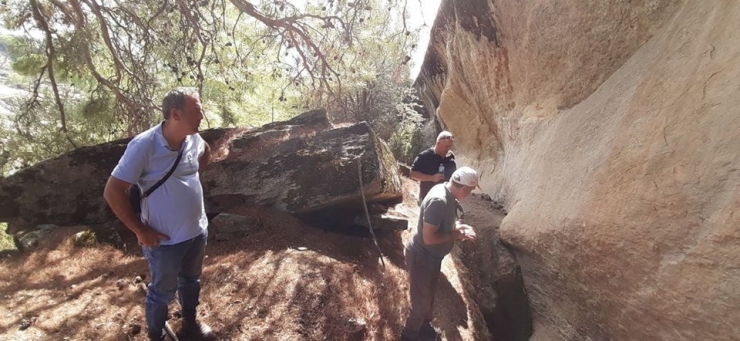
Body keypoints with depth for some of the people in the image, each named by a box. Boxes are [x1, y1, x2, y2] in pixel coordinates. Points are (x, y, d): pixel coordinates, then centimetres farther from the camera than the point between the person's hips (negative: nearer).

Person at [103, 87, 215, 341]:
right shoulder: (144, 146, -24)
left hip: (198, 231, 6)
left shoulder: (193, 139, -6)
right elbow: (112, 191, -20)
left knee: (191, 281, 26)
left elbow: (206, 152, 20)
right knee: (163, 292, 16)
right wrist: (140, 230, -17)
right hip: (165, 240, -6)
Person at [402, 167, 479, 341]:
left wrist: (458, 226, -4)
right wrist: (456, 235, -21)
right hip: (422, 258, -9)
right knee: (421, 301, 9)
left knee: (429, 294, 27)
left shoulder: (447, 193, -3)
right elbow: (428, 238, -32)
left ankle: (425, 327, 49)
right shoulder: (439, 201, -33)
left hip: (432, 256, 10)